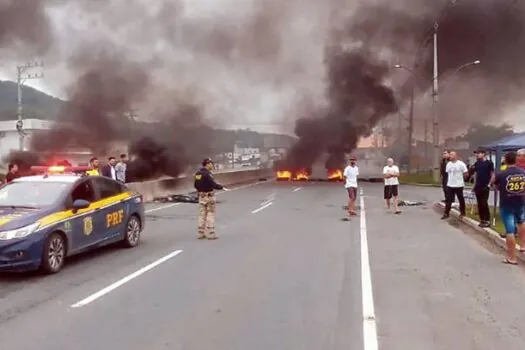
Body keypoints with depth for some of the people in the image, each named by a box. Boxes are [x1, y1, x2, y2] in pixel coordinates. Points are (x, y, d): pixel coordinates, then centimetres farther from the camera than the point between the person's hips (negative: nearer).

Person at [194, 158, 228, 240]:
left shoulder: (198, 173, 7)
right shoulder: (207, 174, -18)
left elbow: (196, 185, 13)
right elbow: (213, 184, -24)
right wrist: (222, 187, -16)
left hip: (201, 196, 8)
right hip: (209, 196, -8)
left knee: (202, 214, 12)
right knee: (210, 215, 0)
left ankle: (200, 233, 15)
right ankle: (210, 234, 2)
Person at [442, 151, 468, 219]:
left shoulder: (461, 164, -11)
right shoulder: (448, 164, 7)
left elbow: (466, 173, -8)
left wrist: (459, 177, 1)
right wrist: (452, 178, 8)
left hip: (459, 185, -5)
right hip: (450, 185, 5)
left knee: (461, 199, 9)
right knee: (448, 200, 3)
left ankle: (462, 212, 23)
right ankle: (446, 213, 5)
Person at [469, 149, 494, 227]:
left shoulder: (489, 163, -6)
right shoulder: (477, 163, 10)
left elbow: (492, 174, -6)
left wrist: (489, 184, -13)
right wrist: (474, 184, 11)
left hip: (485, 187, -6)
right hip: (478, 186, 6)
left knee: (484, 203, -8)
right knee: (479, 204, 8)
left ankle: (487, 221, -1)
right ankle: (482, 220, 15)